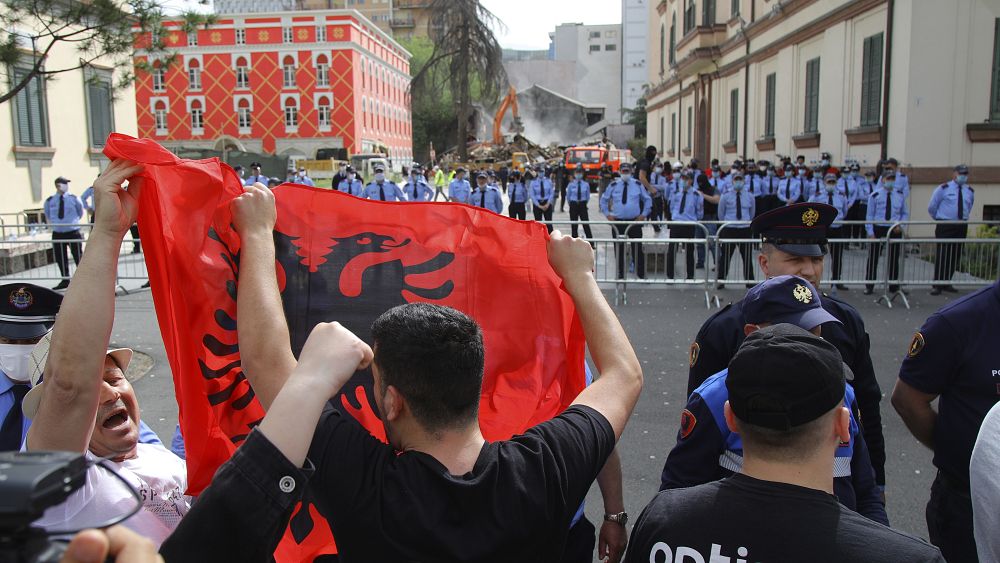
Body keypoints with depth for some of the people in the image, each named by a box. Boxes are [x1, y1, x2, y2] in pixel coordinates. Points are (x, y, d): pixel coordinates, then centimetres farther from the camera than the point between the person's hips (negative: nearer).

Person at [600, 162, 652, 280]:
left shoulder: (638, 185, 1)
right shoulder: (613, 185, 2)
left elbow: (648, 200, 11)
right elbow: (603, 200, 13)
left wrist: (643, 214, 3)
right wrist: (607, 214, 5)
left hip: (635, 221, -1)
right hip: (617, 222, 1)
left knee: (637, 249, 1)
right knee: (619, 249, 7)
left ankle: (641, 275, 10)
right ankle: (620, 275, 18)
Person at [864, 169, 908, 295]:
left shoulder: (900, 196, 5)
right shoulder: (875, 195, -3)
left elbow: (905, 214, 13)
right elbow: (870, 215, -3)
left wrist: (900, 225, -6)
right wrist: (870, 233, -8)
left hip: (894, 230, 3)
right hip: (878, 228, -2)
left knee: (894, 258, 9)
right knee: (873, 258, 2)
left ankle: (894, 286, 20)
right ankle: (869, 286, 10)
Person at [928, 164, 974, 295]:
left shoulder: (970, 191, 11)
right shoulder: (943, 189, -3)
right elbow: (931, 207, 4)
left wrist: (964, 219, 19)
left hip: (961, 227, 5)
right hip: (945, 226, -5)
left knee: (955, 256, 6)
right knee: (941, 256, -9)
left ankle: (946, 283, 16)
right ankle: (937, 285, -6)